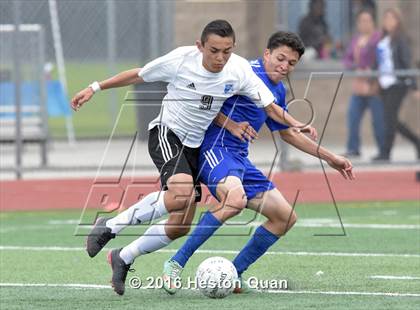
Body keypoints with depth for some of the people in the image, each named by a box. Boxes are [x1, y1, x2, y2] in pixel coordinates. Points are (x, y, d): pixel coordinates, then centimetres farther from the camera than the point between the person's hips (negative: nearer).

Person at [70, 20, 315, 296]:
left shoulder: (239, 70, -14)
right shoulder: (181, 59, -20)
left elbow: (269, 105, -13)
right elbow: (137, 76, -5)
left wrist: (295, 125, -32)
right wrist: (96, 88, -2)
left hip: (194, 146, 5)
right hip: (165, 134, -5)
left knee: (181, 226, 3)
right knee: (182, 193, -33)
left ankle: (123, 258, 25)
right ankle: (111, 226, -18)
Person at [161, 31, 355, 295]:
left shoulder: (278, 92, 17)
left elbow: (288, 133, 32)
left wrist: (330, 158, 33)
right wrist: (231, 125, -18)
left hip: (240, 159, 9)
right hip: (216, 148, -9)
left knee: (286, 217, 5)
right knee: (236, 199, -37)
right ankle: (176, 264, -29)